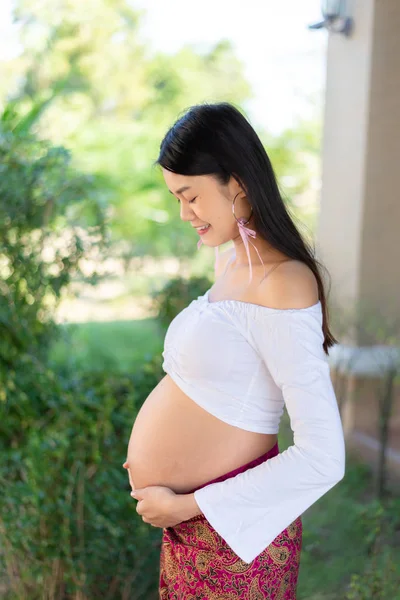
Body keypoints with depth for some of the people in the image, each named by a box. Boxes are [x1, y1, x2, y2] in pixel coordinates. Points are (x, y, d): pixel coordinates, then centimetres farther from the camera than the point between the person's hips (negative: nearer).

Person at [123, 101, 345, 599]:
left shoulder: (283, 284, -21)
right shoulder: (228, 262, 5)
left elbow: (323, 459, -23)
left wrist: (184, 505, -17)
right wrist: (154, 451, 6)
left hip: (231, 523, -7)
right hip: (188, 518, 7)